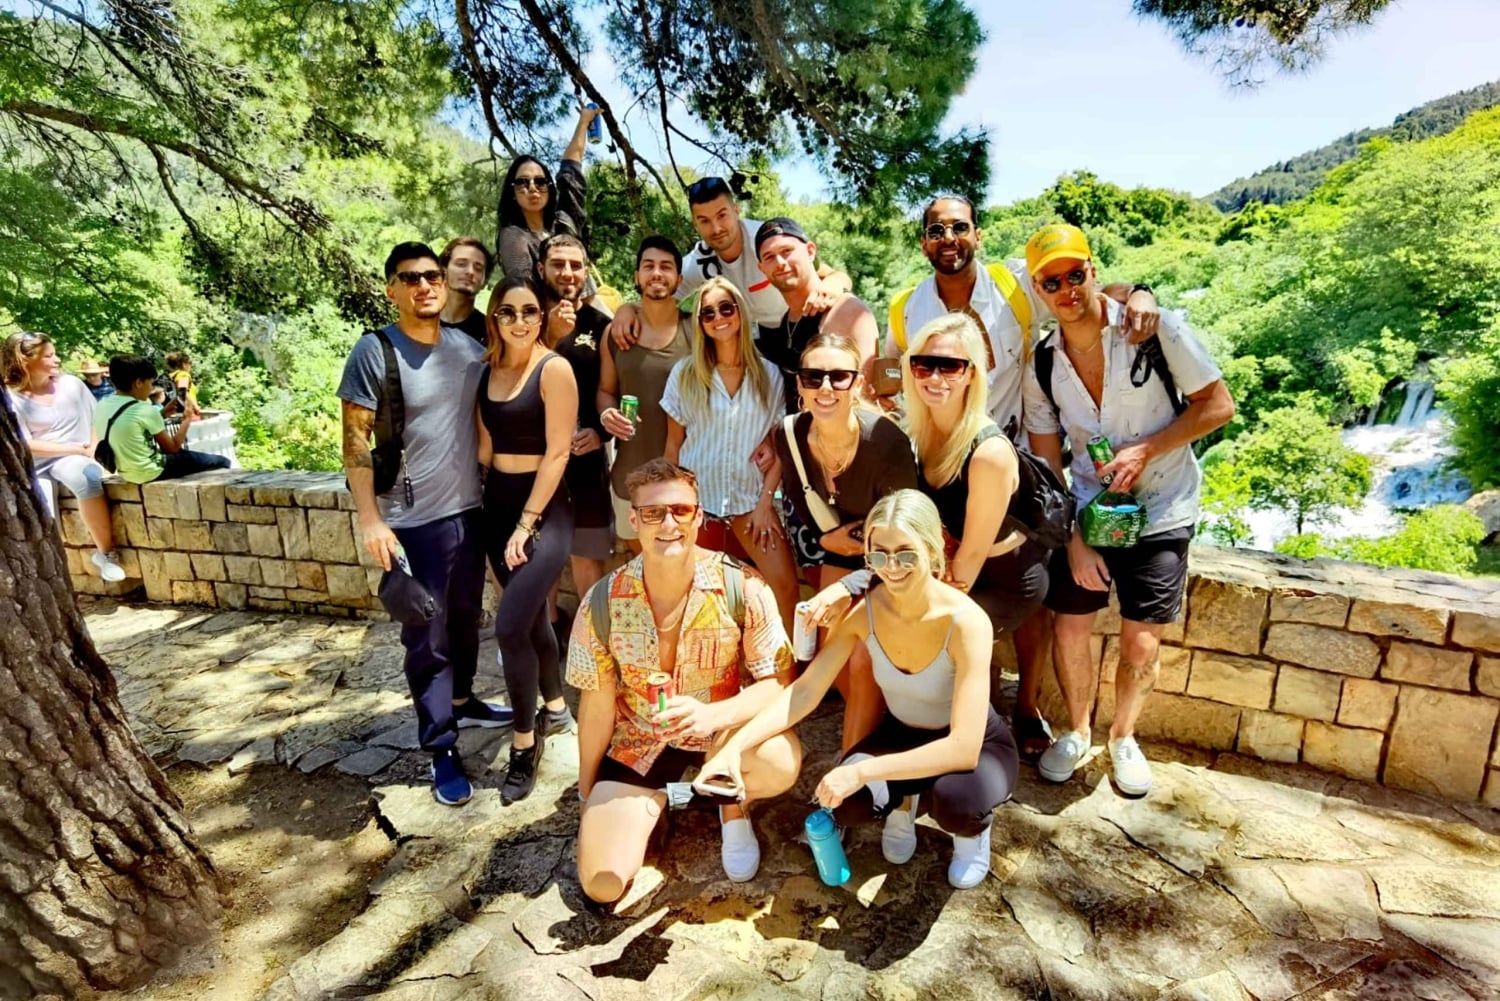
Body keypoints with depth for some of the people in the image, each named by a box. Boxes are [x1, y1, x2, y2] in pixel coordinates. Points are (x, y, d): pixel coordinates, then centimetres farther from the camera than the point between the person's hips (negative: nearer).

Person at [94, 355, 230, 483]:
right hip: (151, 472, -9)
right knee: (222, 462, -1)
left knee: (184, 453, 33)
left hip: (126, 473, 9)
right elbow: (172, 447, -9)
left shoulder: (101, 405, 3)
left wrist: (162, 415, 13)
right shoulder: (145, 410, -20)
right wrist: (187, 420, 3)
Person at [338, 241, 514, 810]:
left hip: (471, 508, 5)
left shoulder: (470, 347, 4)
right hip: (413, 521, -5)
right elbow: (355, 441, -9)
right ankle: (441, 749, 14)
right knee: (427, 638, 3)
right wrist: (370, 519, -14)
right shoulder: (375, 351, -9)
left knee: (466, 617, 19)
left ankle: (462, 701, 40)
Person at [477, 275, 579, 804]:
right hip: (497, 504, 7)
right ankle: (555, 709, 37)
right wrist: (478, 502, 4)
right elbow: (485, 443, 12)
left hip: (545, 508, -6)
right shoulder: (489, 369, 8)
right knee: (531, 616, 17)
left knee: (510, 626, -12)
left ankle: (524, 741, 8)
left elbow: (557, 452, -14)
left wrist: (528, 523, -15)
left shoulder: (554, 369, -11)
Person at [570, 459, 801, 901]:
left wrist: (712, 715, -35)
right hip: (639, 741, 1)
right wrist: (587, 792, 7)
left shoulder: (742, 587, -20)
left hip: (724, 729, -1)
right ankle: (655, 799, 21)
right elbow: (597, 703, -3)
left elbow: (779, 680, -17)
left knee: (782, 763, -33)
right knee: (601, 884, -11)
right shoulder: (602, 602, -15)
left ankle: (734, 804, 6)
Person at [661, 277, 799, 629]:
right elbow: (673, 443, 4)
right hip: (697, 497, 0)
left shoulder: (769, 374, 1)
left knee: (785, 584, -9)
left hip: (750, 497, 0)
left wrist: (766, 500, -5)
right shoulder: (684, 373, 0)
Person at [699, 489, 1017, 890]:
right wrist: (735, 745, -30)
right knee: (845, 802, -25)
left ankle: (971, 830, 3)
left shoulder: (965, 621, -33)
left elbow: (964, 748, -36)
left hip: (977, 746, -3)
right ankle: (902, 802, 12)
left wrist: (863, 770, -40)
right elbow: (804, 691, -17)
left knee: (956, 799, -36)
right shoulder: (864, 611, -20)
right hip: (902, 734, 3)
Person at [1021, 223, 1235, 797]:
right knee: (1068, 630, 2)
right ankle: (1077, 732, 30)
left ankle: (1123, 738, 31)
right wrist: (1074, 541, -7)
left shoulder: (1154, 329, -12)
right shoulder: (1042, 366, -4)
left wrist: (1145, 449, -20)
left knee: (1141, 646, 3)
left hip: (1161, 513, -2)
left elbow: (1218, 405, -8)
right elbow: (1047, 463, -1)